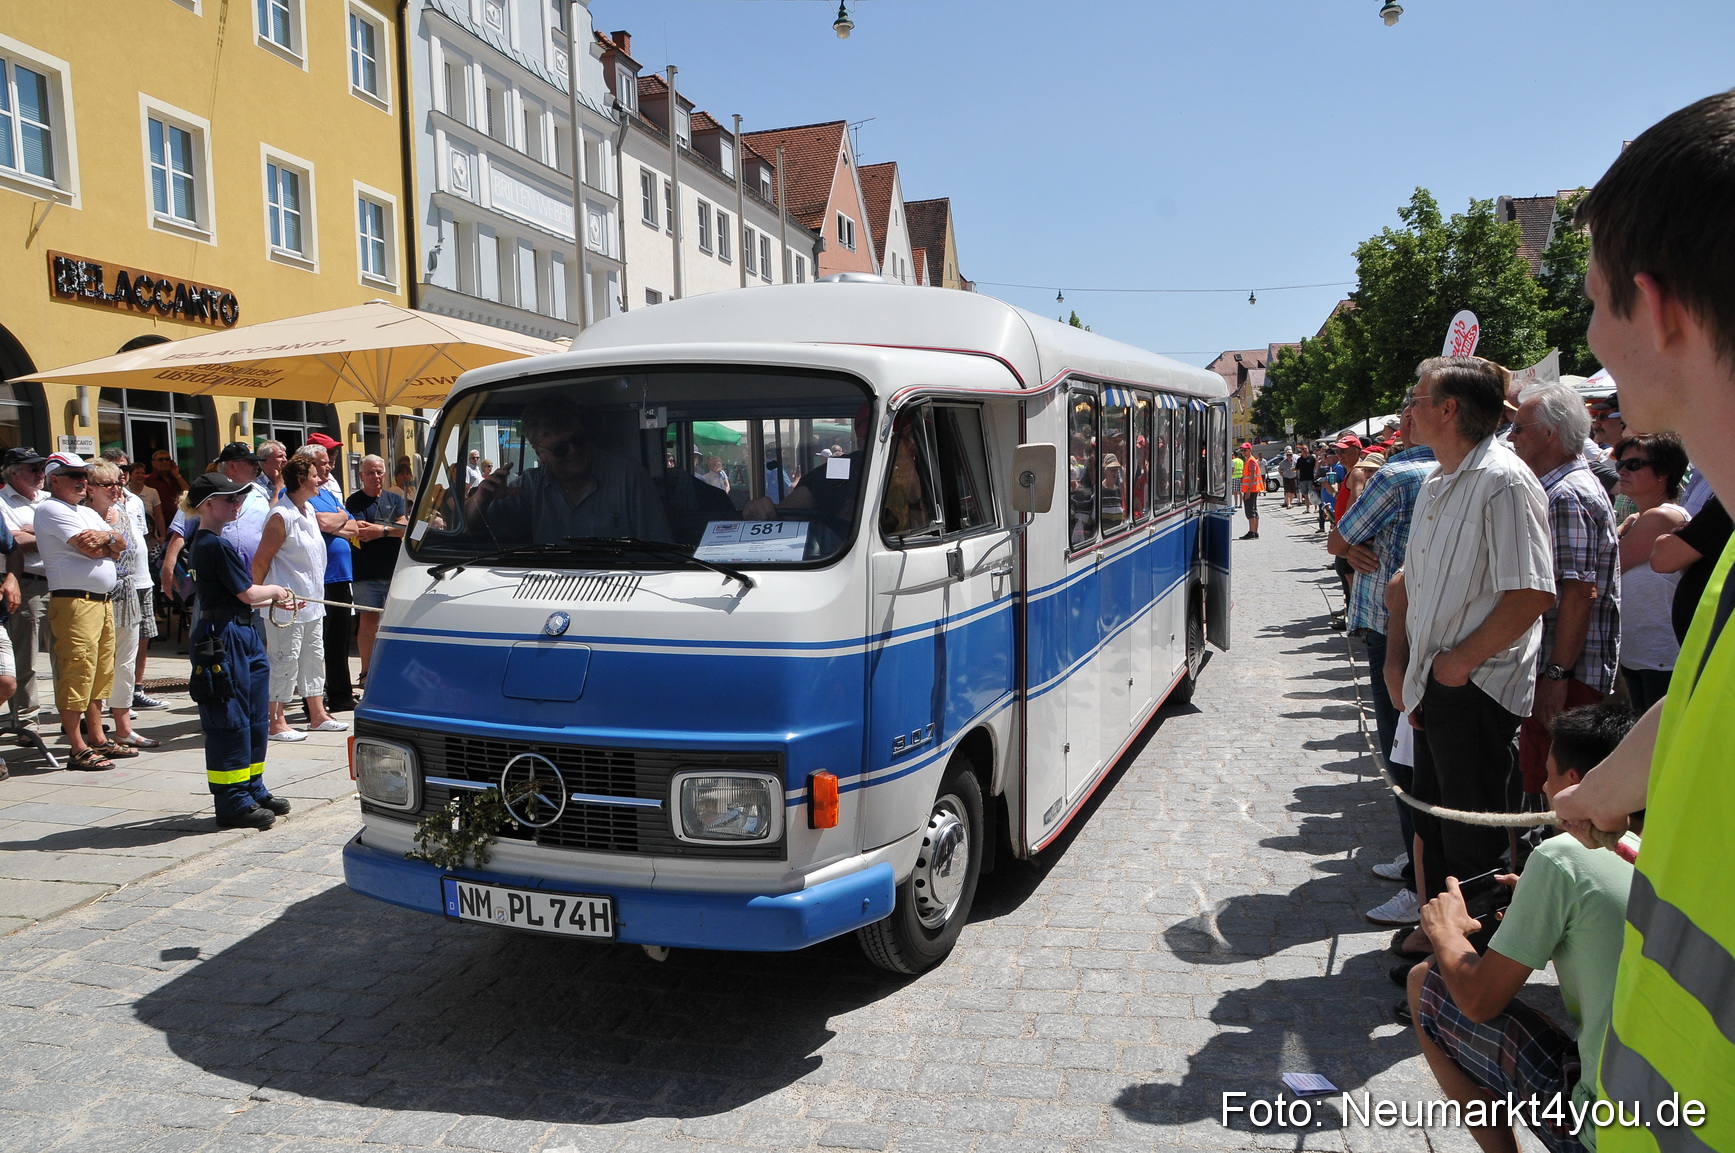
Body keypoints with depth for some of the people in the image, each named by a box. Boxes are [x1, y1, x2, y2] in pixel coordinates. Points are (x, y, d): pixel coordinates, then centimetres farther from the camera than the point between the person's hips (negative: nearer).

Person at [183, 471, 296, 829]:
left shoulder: (206, 543, 16)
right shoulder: (216, 545, -15)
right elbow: (247, 593, -14)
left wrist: (275, 601, 19)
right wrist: (275, 591, 4)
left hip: (243, 636, 10)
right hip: (224, 639, -10)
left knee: (255, 719, 15)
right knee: (230, 722, -3)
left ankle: (253, 790, 26)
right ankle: (233, 803, 4)